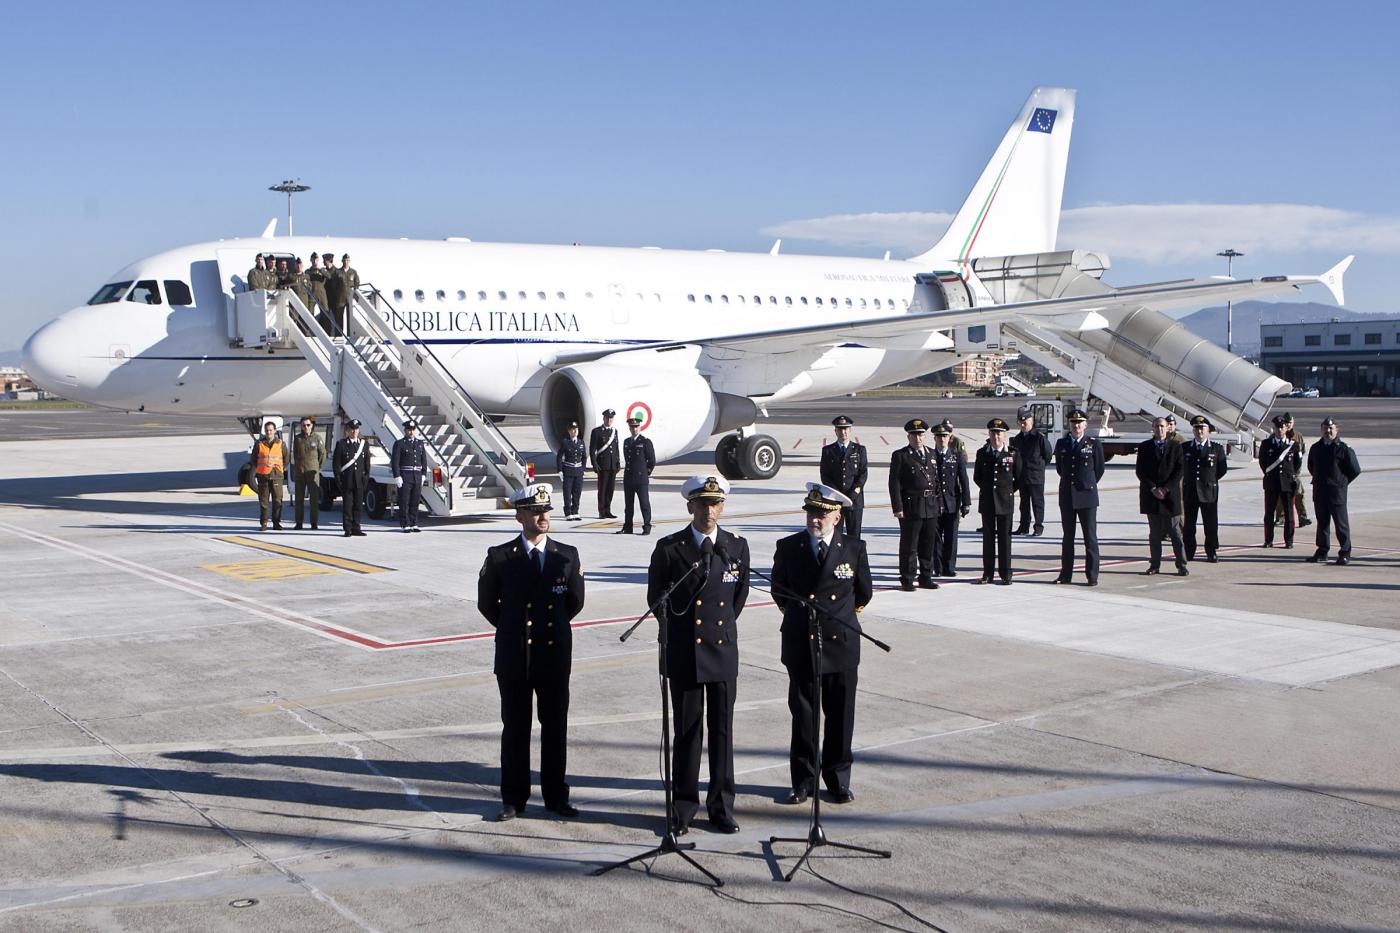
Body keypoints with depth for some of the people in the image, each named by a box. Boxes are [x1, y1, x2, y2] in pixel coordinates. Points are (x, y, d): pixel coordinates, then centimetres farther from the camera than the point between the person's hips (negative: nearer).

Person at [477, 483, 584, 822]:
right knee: (515, 728, 7)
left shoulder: (567, 556, 1)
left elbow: (575, 601, 13)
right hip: (514, 655, -1)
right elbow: (487, 603, 8)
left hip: (555, 654, 1)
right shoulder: (499, 556, -4)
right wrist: (515, 629, 10)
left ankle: (556, 796, 20)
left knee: (555, 727, 8)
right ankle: (513, 799, 17)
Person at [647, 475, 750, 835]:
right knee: (686, 730, 5)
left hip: (723, 650, 2)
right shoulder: (669, 548, -5)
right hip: (683, 653, -2)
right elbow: (656, 597, 7)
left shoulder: (737, 547, 2)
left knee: (722, 729, 6)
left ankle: (721, 806, 17)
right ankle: (683, 806, 15)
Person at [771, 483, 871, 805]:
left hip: (841, 645, 0)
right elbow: (779, 592, 15)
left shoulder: (854, 548, -1)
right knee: (802, 715, 7)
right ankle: (803, 781, 18)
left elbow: (863, 593, 14)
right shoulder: (788, 547, 0)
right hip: (801, 645, 0)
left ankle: (838, 780, 20)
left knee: (840, 716, 7)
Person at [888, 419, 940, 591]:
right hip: (910, 506, -5)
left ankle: (926, 577, 22)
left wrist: (936, 502, 12)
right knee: (909, 546, 0)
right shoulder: (900, 456, -4)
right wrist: (897, 507, -14)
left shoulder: (931, 454, 13)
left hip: (931, 506, 5)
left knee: (928, 545, 12)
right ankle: (907, 580, 7)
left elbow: (934, 480, 18)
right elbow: (894, 483, -8)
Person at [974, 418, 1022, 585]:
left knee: (1005, 538, 1)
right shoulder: (982, 453, 5)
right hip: (987, 501, 2)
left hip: (1005, 502, -2)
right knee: (988, 537, 5)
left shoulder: (1012, 454, -1)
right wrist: (987, 489, 11)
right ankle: (988, 573, 10)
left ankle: (1005, 574, 7)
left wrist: (1009, 491, 8)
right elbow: (977, 477, 15)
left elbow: (1019, 478, 7)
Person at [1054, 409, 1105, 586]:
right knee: (1067, 537, 9)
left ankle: (1092, 576, 3)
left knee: (1090, 537, -2)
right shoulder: (1061, 444, 8)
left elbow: (1099, 469, 6)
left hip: (1087, 496, -3)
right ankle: (1066, 574, 15)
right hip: (1066, 496, 3)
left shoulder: (1094, 444, -1)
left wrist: (1087, 484, 10)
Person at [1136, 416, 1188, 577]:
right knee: (1154, 533, 5)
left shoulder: (1175, 446, 4)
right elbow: (1140, 471, 2)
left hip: (1170, 495, -1)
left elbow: (1179, 470, -1)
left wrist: (1166, 488, -10)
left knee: (1175, 532, -1)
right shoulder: (1144, 447, 7)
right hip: (1151, 497, 1)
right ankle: (1155, 565, 9)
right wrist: (1153, 489, -9)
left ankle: (1181, 565, 2)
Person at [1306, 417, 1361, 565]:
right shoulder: (1316, 448, 9)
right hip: (1319, 492, 5)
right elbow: (1311, 467, 25)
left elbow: (1355, 470, -3)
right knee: (1322, 522, 11)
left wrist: (1342, 482, 0)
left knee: (1341, 523, -2)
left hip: (1337, 492, -5)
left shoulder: (1344, 449, -7)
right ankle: (1322, 551, 19)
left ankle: (1345, 553, 3)